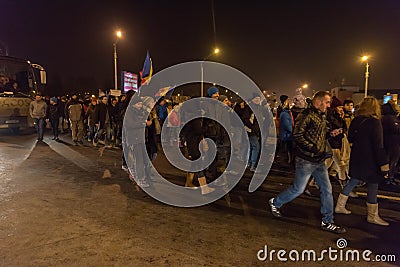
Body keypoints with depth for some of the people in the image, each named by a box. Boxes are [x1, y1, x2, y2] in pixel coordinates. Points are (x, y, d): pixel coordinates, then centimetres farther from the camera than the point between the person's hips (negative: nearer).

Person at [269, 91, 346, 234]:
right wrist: (313, 148, -24)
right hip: (306, 160, -9)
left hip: (319, 160, 9)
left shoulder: (321, 116, 14)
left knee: (327, 189, 10)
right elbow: (297, 135, -22)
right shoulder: (307, 115, -15)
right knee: (298, 189, 3)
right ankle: (275, 202, 26)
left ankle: (327, 222, 23)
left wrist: (329, 133, 6)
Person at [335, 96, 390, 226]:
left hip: (356, 158, 6)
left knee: (352, 182, 17)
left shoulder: (355, 120, 2)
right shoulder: (375, 122, -16)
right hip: (370, 160, -6)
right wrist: (383, 164, -14)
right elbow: (378, 146, -17)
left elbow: (350, 139, 12)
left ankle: (340, 206, 24)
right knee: (373, 186, 7)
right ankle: (372, 216, 19)